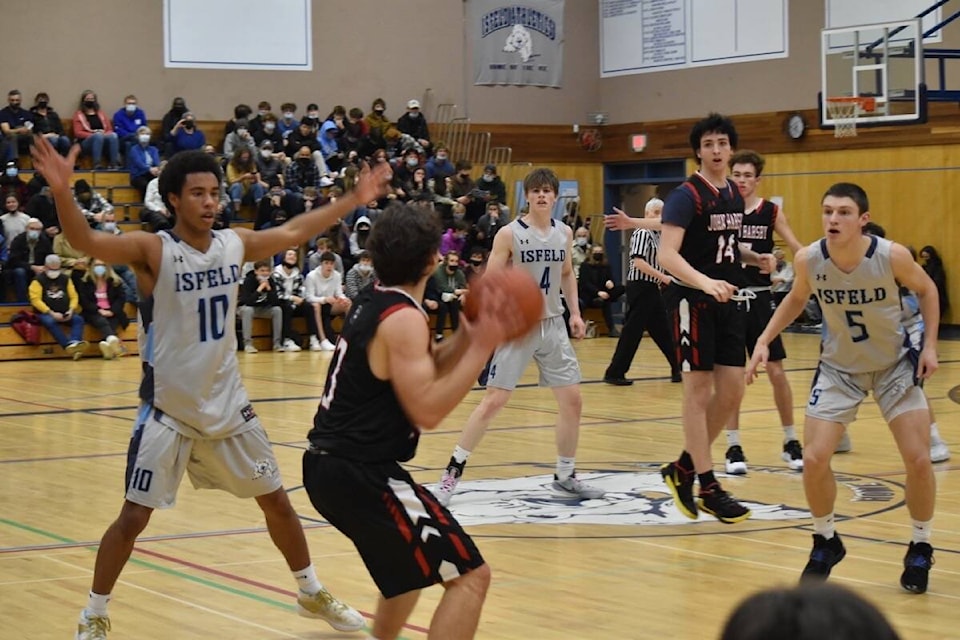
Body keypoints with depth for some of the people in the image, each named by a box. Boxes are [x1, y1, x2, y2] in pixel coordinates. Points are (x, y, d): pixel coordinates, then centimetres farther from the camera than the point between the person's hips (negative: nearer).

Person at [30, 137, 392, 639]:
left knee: (276, 501, 15)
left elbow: (294, 232, 16)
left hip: (228, 404, 5)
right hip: (168, 409, -5)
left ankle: (312, 594, 34)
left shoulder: (236, 244, -1)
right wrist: (62, 192, -52)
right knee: (133, 518, -3)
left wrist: (353, 199, 19)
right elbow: (86, 241, -33)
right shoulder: (152, 250, -17)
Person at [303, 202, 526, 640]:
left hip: (329, 465, 10)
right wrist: (482, 347, -17)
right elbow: (427, 410, -21)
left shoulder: (374, 303, 13)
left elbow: (425, 371, 20)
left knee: (415, 558, 33)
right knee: (470, 576, -11)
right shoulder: (402, 318, -16)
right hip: (360, 475, -10)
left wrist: (469, 334, 5)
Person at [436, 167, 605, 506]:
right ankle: (453, 471, 1)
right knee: (492, 401, -8)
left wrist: (574, 311, 10)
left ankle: (565, 476, 19)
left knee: (572, 400, 5)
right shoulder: (510, 233, -9)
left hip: (553, 325, 5)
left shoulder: (564, 233, 6)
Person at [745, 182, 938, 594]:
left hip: (894, 364, -1)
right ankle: (826, 543, 18)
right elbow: (796, 299, 4)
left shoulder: (892, 256, -25)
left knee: (918, 460, -7)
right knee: (814, 460, -8)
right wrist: (764, 340, -5)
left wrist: (930, 345, -11)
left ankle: (920, 549, 16)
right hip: (839, 368, 2)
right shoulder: (808, 259, -19)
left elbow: (926, 290, -4)